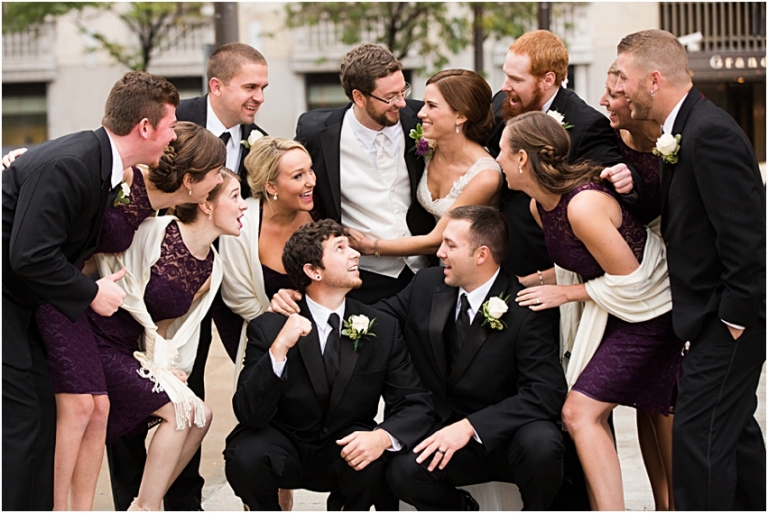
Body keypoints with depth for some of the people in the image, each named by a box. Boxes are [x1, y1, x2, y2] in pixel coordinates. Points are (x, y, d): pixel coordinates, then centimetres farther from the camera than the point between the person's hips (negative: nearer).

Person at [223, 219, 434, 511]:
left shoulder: (382, 329, -4)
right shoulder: (269, 328, -12)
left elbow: (416, 405, -7)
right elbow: (250, 415, -20)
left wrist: (383, 436, -29)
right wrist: (278, 350, -34)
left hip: (345, 448, 1)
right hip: (285, 450, -1)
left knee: (373, 462, -31)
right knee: (245, 457, -32)